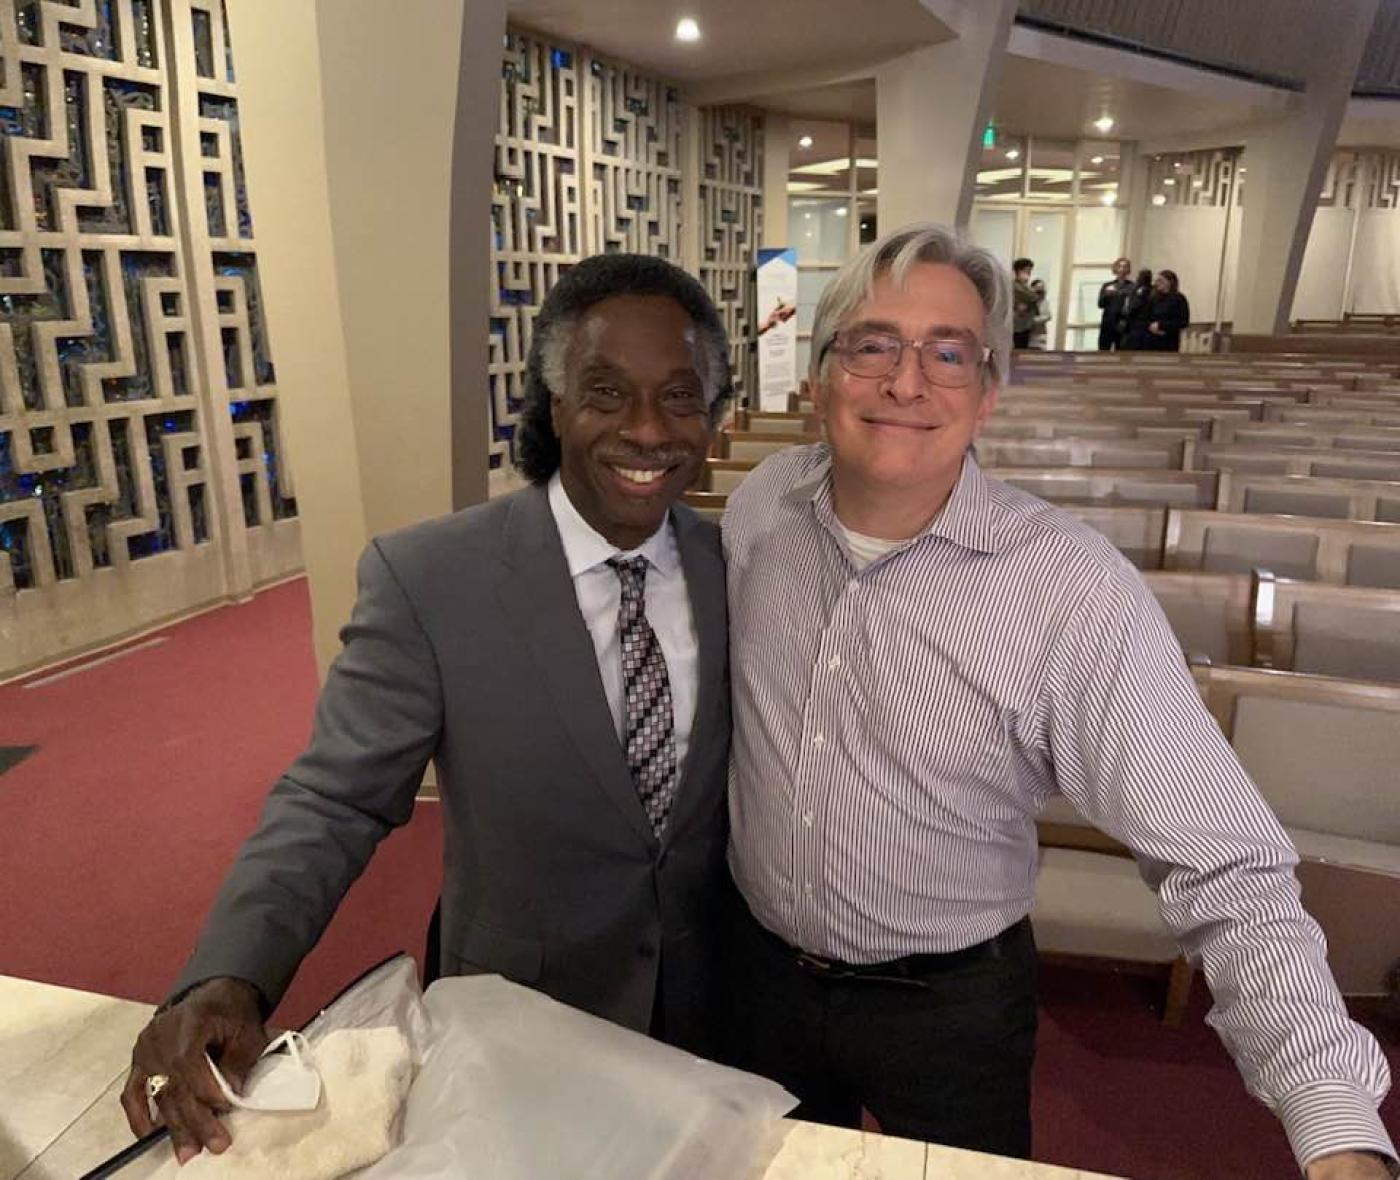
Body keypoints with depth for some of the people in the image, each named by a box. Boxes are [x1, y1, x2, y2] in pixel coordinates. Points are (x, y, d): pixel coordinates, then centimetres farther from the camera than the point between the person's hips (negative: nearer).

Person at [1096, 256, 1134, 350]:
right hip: (1107, 324, 2)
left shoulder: (1132, 287, 6)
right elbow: (1100, 304, 3)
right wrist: (1106, 294, -15)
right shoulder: (1107, 286, 13)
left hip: (1123, 326, -2)